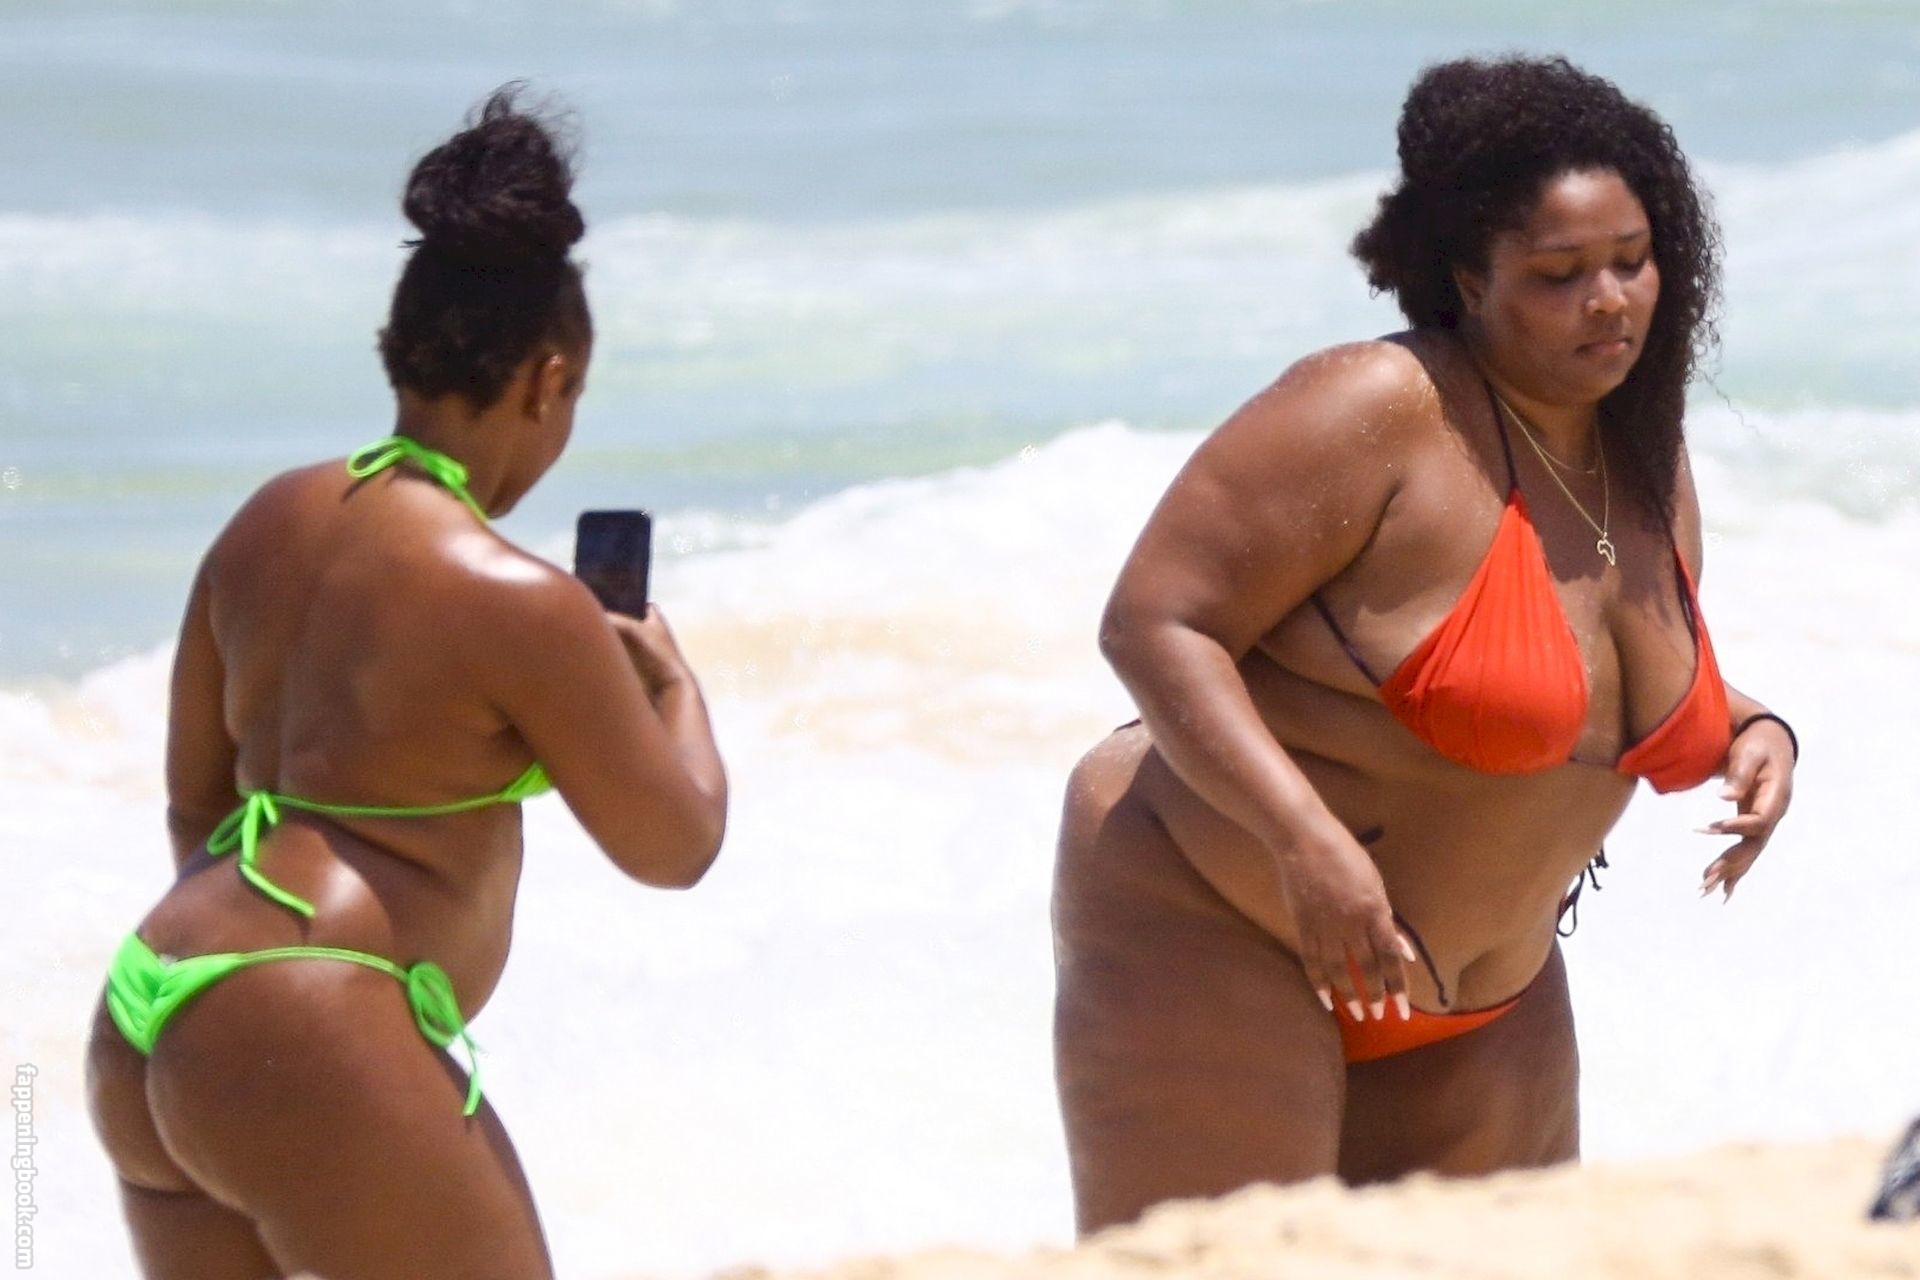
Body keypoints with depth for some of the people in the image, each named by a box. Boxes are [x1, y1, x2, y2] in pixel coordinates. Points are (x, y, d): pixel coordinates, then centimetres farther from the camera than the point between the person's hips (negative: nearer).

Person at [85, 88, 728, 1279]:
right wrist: (672, 677, 19)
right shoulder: (517, 602, -11)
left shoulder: (269, 523, 11)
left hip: (146, 1019, 9)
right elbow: (675, 844, 0)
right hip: (314, 1046, -9)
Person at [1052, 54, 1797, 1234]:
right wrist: (1304, 837, -34)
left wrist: (1749, 731, -3)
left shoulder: (1645, 463, 4)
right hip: (1215, 927, -8)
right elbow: (1152, 622, -23)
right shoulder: (1379, 417, -21)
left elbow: (1648, 699, 21)